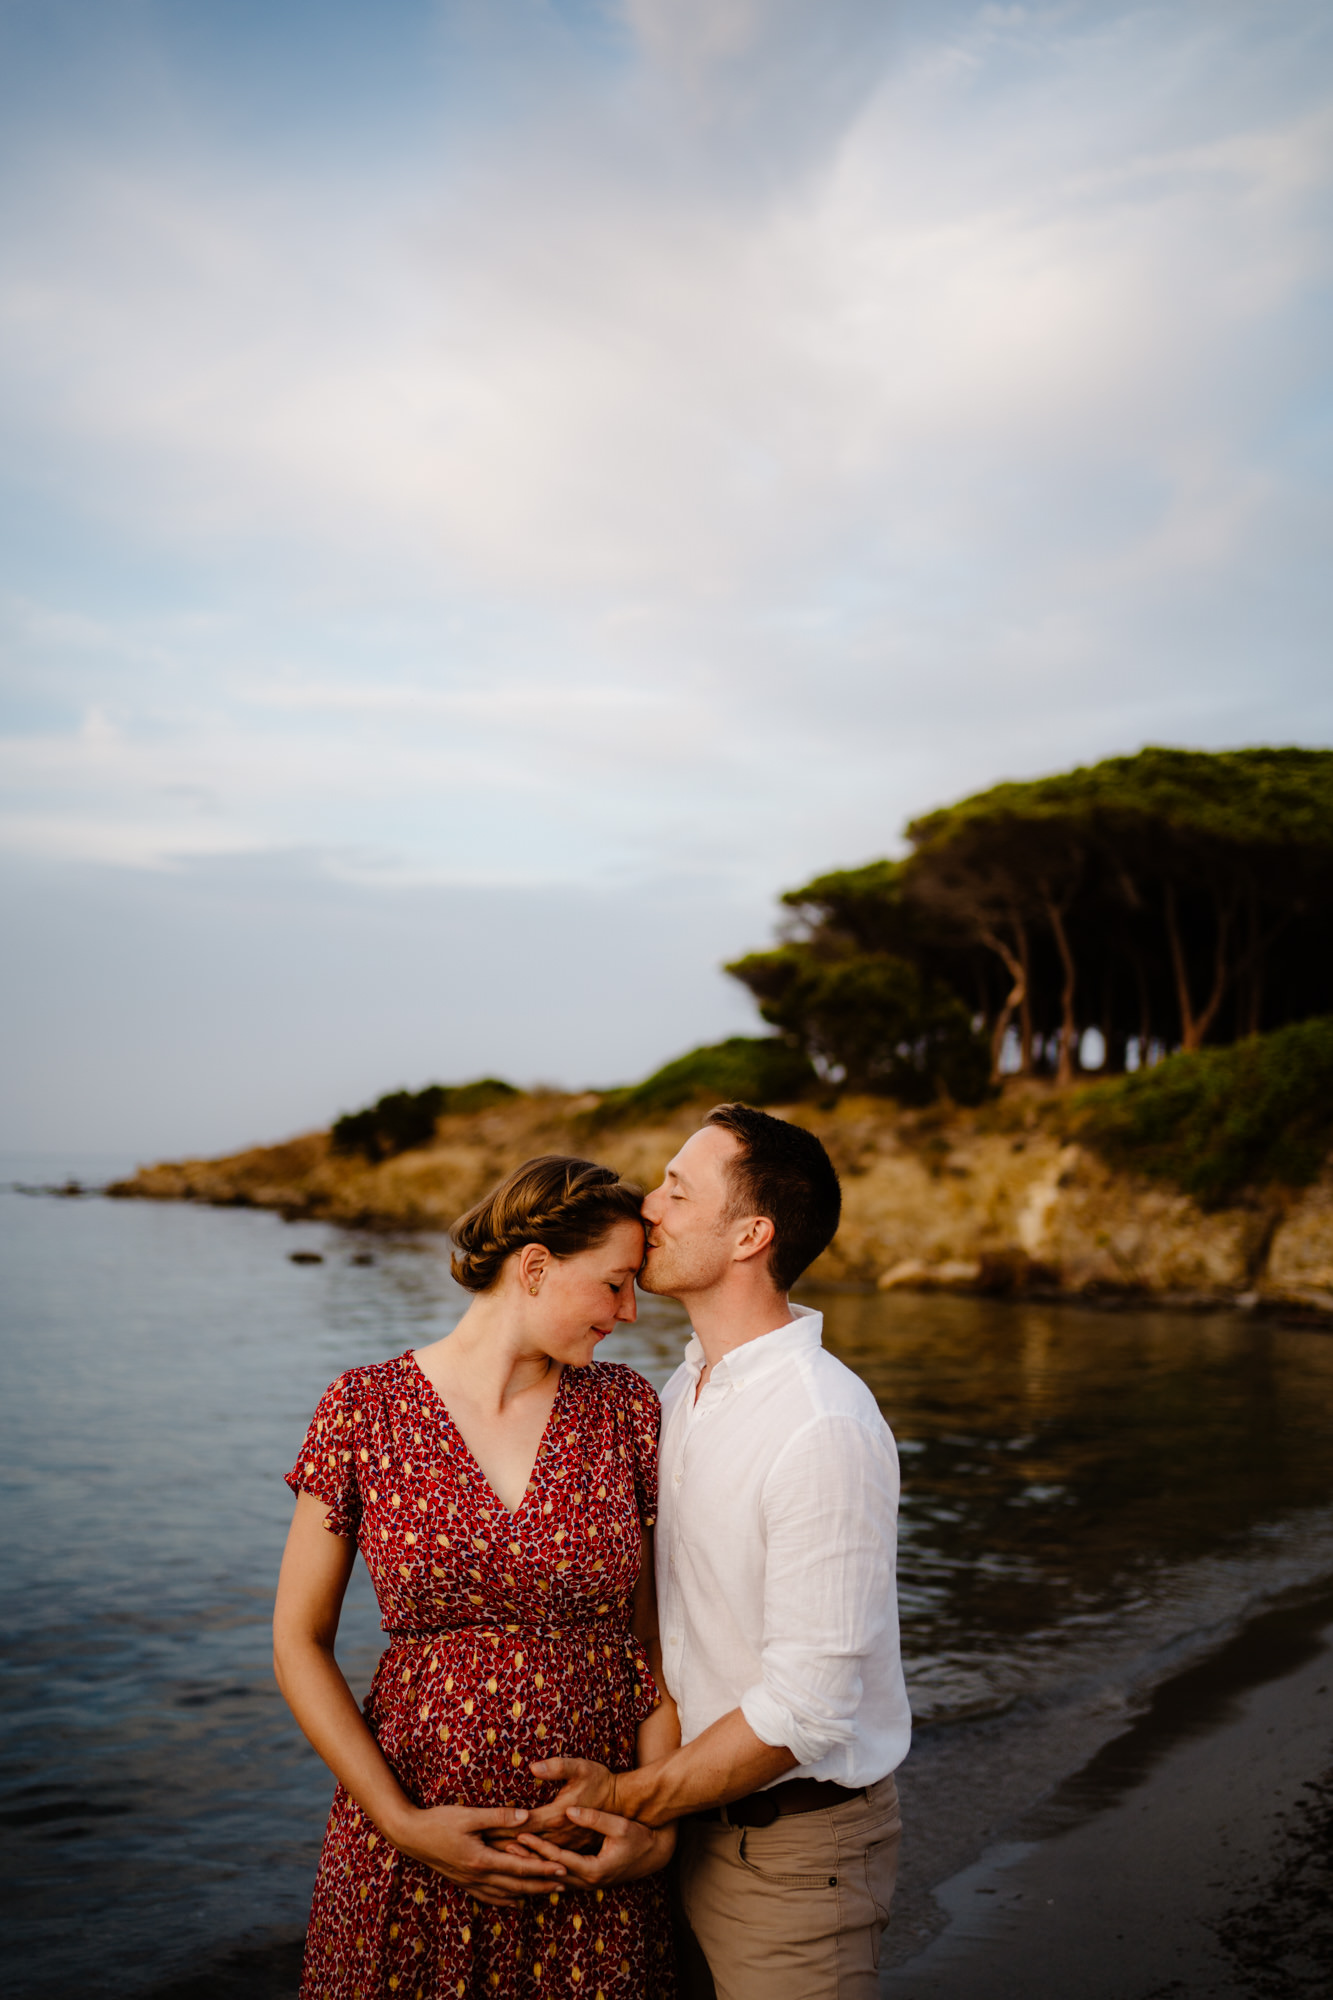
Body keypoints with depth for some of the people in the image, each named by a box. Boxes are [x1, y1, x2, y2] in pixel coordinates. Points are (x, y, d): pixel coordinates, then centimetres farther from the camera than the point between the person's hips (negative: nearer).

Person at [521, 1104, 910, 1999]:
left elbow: (805, 1710, -24)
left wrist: (628, 1799, -16)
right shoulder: (687, 1388, 3)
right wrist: (618, 1785, -1)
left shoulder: (825, 1428, -25)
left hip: (792, 1846, -7)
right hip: (692, 1816, 7)